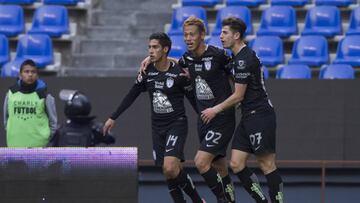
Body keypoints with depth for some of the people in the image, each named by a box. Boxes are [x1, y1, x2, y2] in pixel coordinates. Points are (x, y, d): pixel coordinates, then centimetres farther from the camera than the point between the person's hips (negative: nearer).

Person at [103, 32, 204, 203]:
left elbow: (193, 99, -2)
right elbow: (132, 96, 10)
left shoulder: (178, 73, -12)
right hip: (157, 127, 5)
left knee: (170, 168, -20)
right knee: (168, 173, 3)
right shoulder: (147, 71, 1)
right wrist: (113, 118, 10)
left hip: (177, 124, -5)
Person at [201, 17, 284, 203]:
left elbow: (238, 96, -13)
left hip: (260, 116, -10)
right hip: (248, 117, 10)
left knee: (267, 165, -7)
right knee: (236, 165, 3)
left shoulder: (244, 59, -15)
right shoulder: (238, 56, 15)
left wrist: (216, 110, 0)